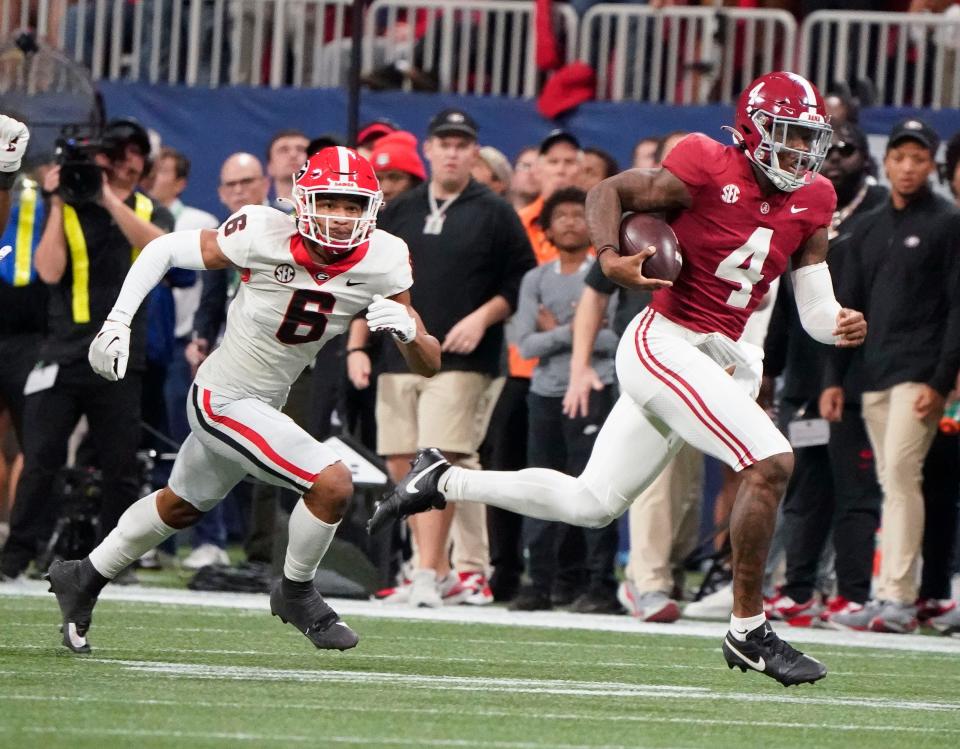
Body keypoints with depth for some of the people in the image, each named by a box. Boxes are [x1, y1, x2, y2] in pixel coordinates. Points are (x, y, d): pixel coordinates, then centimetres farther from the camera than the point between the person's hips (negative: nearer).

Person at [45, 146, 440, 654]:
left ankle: (84, 580, 48)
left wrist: (407, 328, -32)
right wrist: (117, 322, -17)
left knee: (181, 506, 26)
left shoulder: (382, 261, -13)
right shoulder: (265, 236, -24)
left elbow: (428, 366, -11)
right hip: (225, 399, -7)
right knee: (332, 484, -20)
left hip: (265, 403, 7)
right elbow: (164, 250, -10)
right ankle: (296, 593, 6)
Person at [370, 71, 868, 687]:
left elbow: (815, 311, 9)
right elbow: (608, 192, -3)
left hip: (715, 361, 8)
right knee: (771, 462, -21)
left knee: (591, 504, 13)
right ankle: (749, 631, -12)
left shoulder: (810, 203, 7)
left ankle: (444, 481, 27)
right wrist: (611, 256, -20)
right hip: (663, 344, -8)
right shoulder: (709, 170, -12)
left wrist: (841, 325, -13)